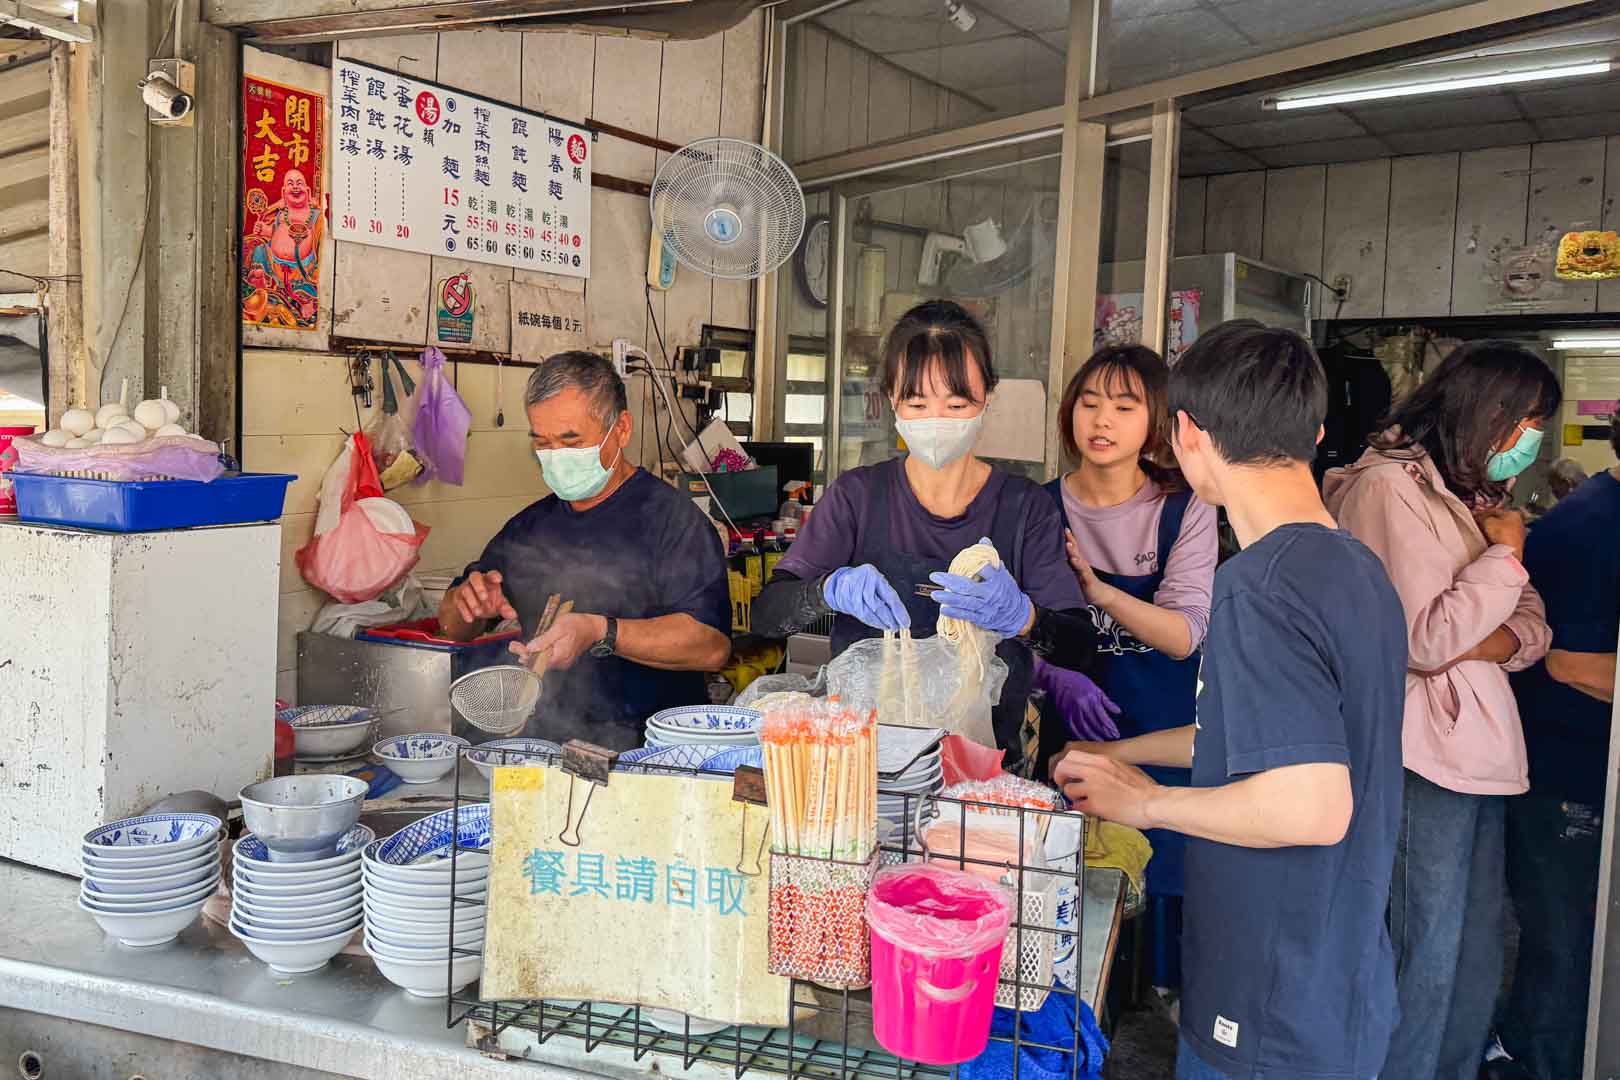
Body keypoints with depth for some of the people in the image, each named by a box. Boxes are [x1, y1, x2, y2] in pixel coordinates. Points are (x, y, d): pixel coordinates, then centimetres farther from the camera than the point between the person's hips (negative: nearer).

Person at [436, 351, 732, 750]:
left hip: (651, 753, -6)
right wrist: (469, 604, 2)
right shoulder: (529, 527, 17)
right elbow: (455, 628, 26)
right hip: (548, 749, 6)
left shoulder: (671, 517, -6)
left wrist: (601, 633, -27)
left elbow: (712, 645, -18)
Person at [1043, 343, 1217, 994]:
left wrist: (1096, 587, -26)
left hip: (1159, 737, 0)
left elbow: (1184, 635, -12)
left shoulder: (1186, 511, -4)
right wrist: (1059, 679, -22)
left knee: (1156, 886, 6)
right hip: (1067, 733, 1)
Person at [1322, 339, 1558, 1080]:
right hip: (1422, 757, -9)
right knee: (1423, 957, -3)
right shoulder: (1391, 487, -12)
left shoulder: (1472, 494, 17)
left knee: (1476, 954, 17)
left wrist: (1500, 643, -8)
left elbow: (1532, 622, 14)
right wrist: (1504, 555, -10)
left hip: (1477, 747, 9)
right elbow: (1423, 639, -19)